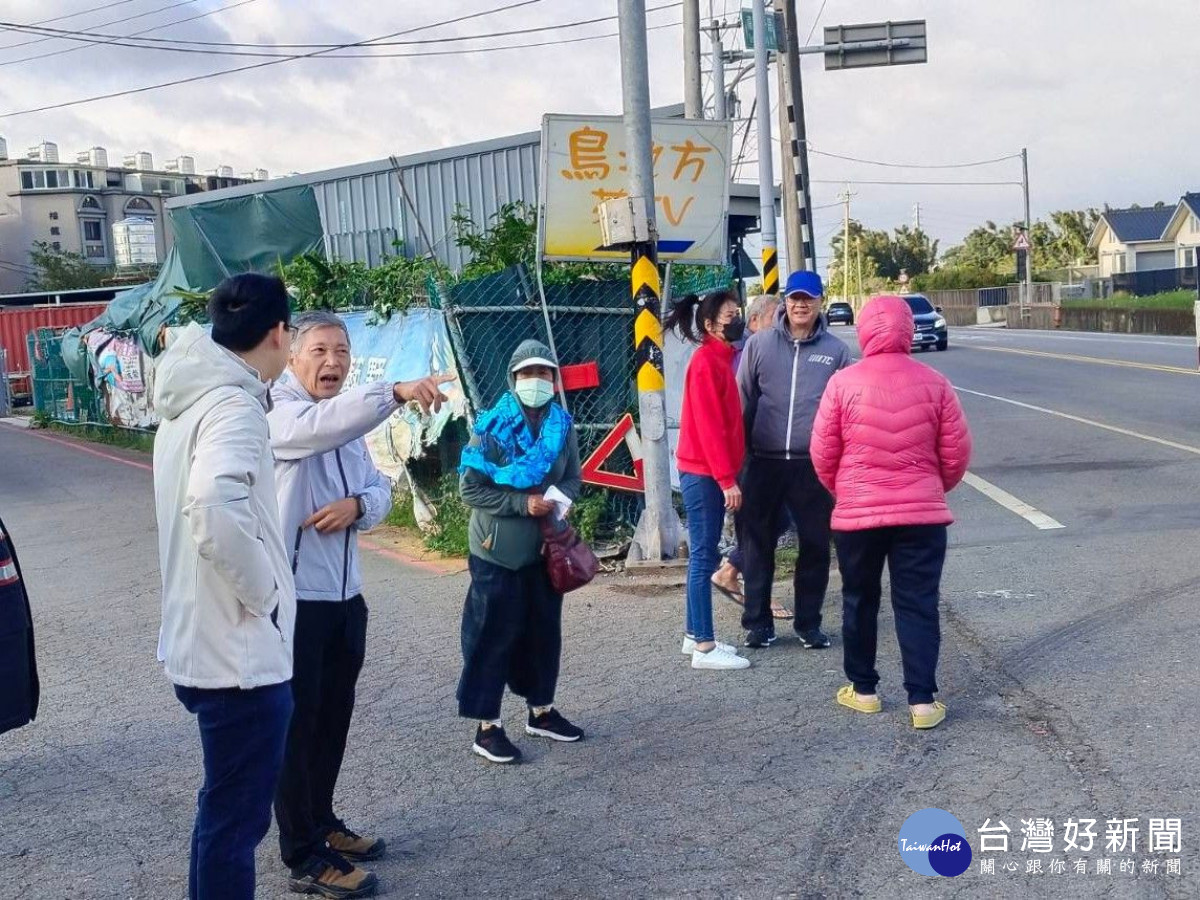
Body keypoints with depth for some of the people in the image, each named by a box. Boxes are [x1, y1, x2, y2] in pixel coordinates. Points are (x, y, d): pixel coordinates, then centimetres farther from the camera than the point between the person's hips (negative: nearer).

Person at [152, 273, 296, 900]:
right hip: (240, 653, -9)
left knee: (226, 808, 24)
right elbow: (215, 509, -38)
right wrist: (263, 591, -23)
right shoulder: (233, 404, -20)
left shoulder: (189, 400, 10)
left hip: (199, 643, 10)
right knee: (235, 817, 5)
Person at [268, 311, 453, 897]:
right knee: (296, 724, 2)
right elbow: (323, 425, -36)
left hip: (345, 593, 8)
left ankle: (321, 823, 35)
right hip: (294, 597, -8)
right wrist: (396, 392, -49)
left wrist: (357, 505, -12)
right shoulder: (278, 414, -13)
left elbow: (380, 489, 11)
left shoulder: (347, 422, 13)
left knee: (333, 720, 18)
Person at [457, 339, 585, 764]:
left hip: (546, 547, 5)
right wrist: (523, 502, -20)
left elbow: (574, 479, 10)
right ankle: (487, 727, 10)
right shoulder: (493, 426, -12)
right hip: (498, 550, -5)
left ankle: (541, 711, 32)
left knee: (544, 630, 15)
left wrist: (556, 497, -13)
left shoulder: (563, 425, 2)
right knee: (493, 635, 0)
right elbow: (470, 487, -13)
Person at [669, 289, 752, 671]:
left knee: (704, 555, 13)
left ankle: (694, 634, 22)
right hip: (703, 473, -9)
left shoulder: (721, 358, 15)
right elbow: (708, 426, -19)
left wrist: (728, 474, 16)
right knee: (704, 557, -6)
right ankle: (704, 647, -2)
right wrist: (727, 479, -20)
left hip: (711, 472, 9)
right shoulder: (706, 361, -15)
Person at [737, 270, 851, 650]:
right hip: (764, 462, 0)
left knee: (815, 545, 7)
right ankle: (757, 621, 19)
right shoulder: (759, 344, 3)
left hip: (815, 465, 1)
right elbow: (744, 401, 7)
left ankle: (809, 622, 22)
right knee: (758, 544, 6)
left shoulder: (836, 351, 5)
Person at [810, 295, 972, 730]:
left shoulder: (843, 383, -8)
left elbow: (822, 453, -3)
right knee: (918, 605, 6)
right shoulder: (933, 384, -4)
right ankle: (923, 700, 6)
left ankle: (862, 688, 24)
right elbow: (957, 453, 0)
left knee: (859, 601, 15)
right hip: (922, 514, 1)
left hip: (856, 514, 0)